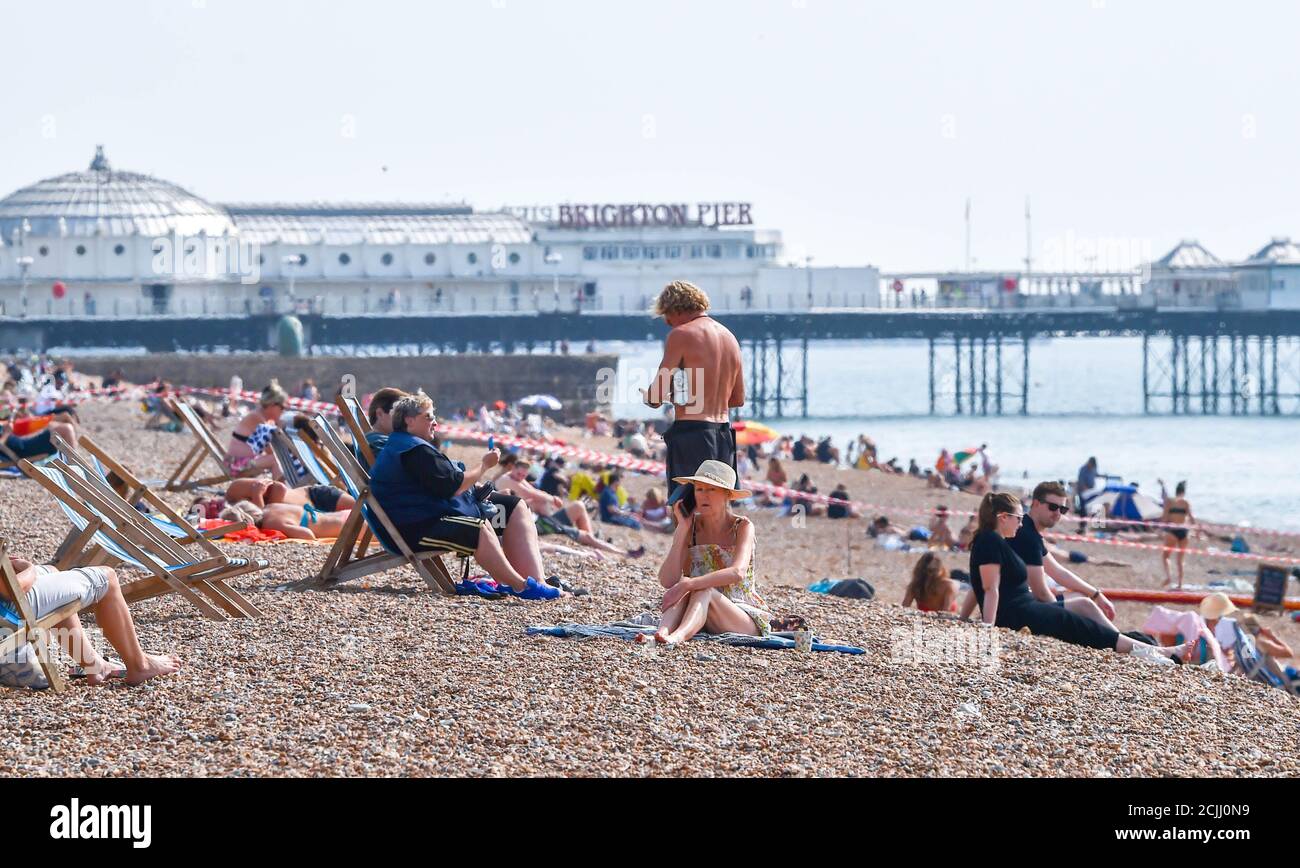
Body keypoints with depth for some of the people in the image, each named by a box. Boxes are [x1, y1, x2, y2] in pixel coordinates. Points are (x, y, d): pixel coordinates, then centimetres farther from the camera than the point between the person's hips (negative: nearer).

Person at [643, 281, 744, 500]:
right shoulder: (729, 337, 15)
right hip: (723, 435, 8)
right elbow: (738, 399, 21)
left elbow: (656, 398, -9)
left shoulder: (682, 334, -7)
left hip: (691, 432, -8)